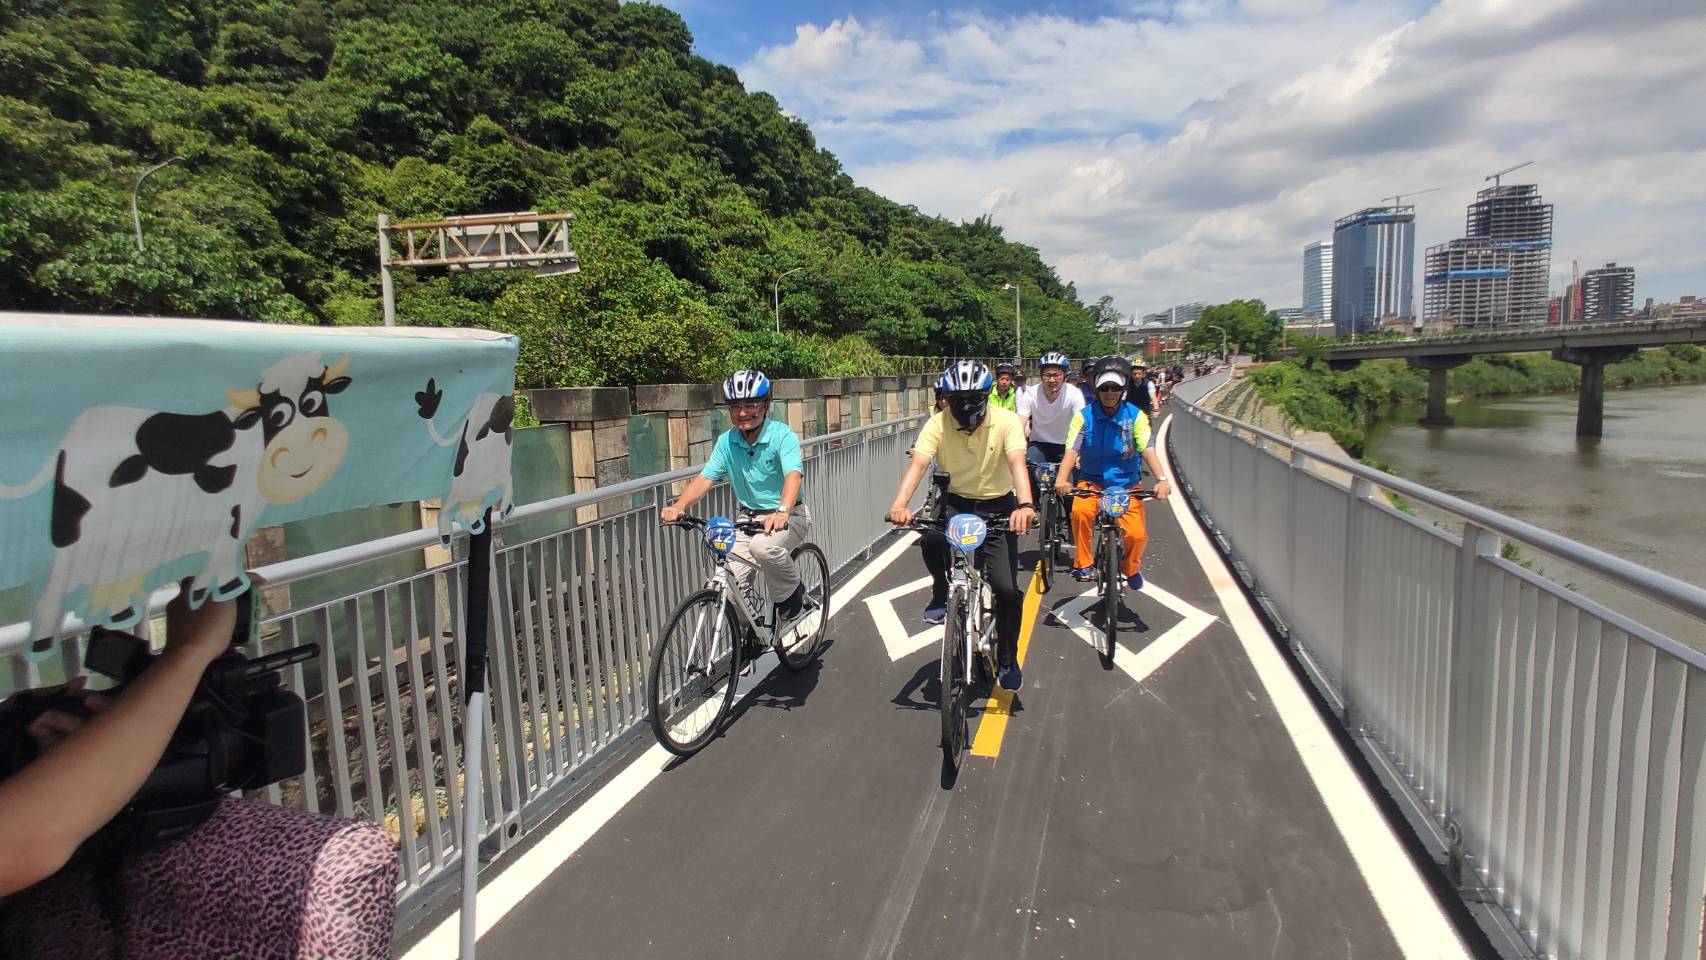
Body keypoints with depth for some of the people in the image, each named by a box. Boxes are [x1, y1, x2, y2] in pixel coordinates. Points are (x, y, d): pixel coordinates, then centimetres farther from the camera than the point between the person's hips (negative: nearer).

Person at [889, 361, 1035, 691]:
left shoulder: (1006, 421, -18)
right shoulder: (938, 424, -14)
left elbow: (1017, 463, -33)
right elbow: (918, 464, -27)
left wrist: (1026, 506, -52)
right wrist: (900, 504, -46)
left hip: (998, 507, -1)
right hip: (957, 502, 1)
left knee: (1006, 589, -12)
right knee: (932, 536, -34)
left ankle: (1007, 660, 15)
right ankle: (943, 592, -1)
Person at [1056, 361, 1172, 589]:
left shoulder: (1135, 416, -5)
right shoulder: (1084, 416, -6)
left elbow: (1148, 449, -17)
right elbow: (1072, 450, -18)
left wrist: (1162, 479, -34)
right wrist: (1061, 479, -36)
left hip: (1126, 484, 1)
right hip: (1092, 481, -1)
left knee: (1137, 535, -16)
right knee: (1080, 511, -33)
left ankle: (1131, 567, 19)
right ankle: (1083, 564, -12)